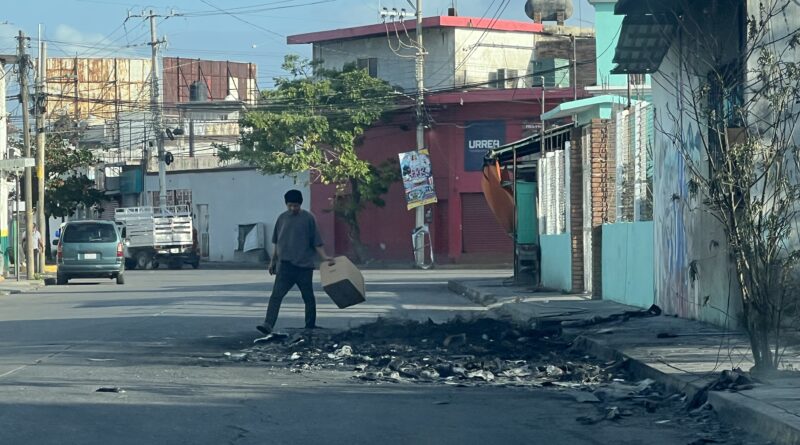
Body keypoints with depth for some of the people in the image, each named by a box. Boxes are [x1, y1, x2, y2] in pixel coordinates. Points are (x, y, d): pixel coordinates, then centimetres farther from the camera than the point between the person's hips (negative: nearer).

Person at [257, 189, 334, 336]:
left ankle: (310, 326, 20)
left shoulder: (308, 218, -2)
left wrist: (324, 257, -13)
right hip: (285, 265, 2)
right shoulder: (282, 218, 9)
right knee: (276, 295, -11)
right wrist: (273, 261, 21)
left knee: (308, 297, 8)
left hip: (304, 265, -2)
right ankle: (268, 325, -19)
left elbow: (316, 242, -1)